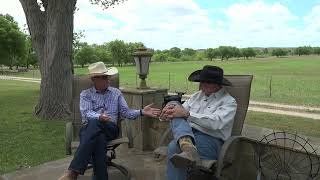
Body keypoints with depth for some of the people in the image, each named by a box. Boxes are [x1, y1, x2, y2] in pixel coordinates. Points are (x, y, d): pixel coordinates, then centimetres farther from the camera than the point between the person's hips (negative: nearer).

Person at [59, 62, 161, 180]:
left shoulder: (116, 93, 19)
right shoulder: (85, 94, 13)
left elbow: (125, 112, 11)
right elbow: (86, 113, -5)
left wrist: (141, 112, -8)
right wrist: (99, 116, -29)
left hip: (110, 129, 0)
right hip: (89, 128, 0)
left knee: (95, 124, -37)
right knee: (99, 138, -40)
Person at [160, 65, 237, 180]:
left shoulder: (229, 102, -2)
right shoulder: (197, 96, 17)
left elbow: (215, 123, -20)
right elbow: (179, 113, 13)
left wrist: (186, 113, -26)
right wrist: (168, 112, -11)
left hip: (211, 141, -7)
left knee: (174, 147, -37)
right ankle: (188, 148, -40)